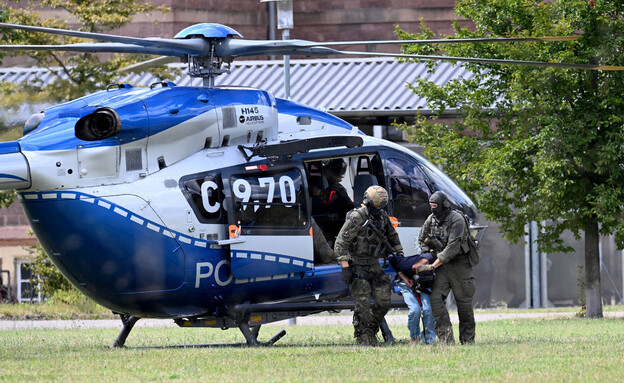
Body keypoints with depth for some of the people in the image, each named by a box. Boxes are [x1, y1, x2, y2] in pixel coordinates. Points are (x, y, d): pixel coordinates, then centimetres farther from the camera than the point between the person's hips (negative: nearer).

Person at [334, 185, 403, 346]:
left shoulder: (383, 217, 6)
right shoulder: (356, 218, -16)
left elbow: (392, 237, 24)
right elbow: (341, 243, -18)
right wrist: (345, 267, -24)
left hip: (374, 265, 7)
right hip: (357, 265, -7)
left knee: (384, 301, 3)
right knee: (363, 304, -10)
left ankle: (372, 331, 20)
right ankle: (363, 338, -3)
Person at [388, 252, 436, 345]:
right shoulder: (406, 265, -37)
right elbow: (391, 258, -17)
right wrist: (403, 277, -18)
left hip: (424, 287, 2)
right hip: (407, 285, -2)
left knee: (428, 309, -20)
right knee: (415, 309, -23)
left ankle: (429, 340, -4)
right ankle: (414, 336, 2)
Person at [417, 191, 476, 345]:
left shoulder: (457, 220, -19)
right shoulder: (431, 219, 3)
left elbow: (452, 248, -24)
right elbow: (422, 240, 19)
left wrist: (432, 266, -24)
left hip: (459, 264, -5)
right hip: (442, 265, 5)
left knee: (464, 302, 1)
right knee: (436, 299, -12)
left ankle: (468, 339, 14)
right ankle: (446, 339, -15)